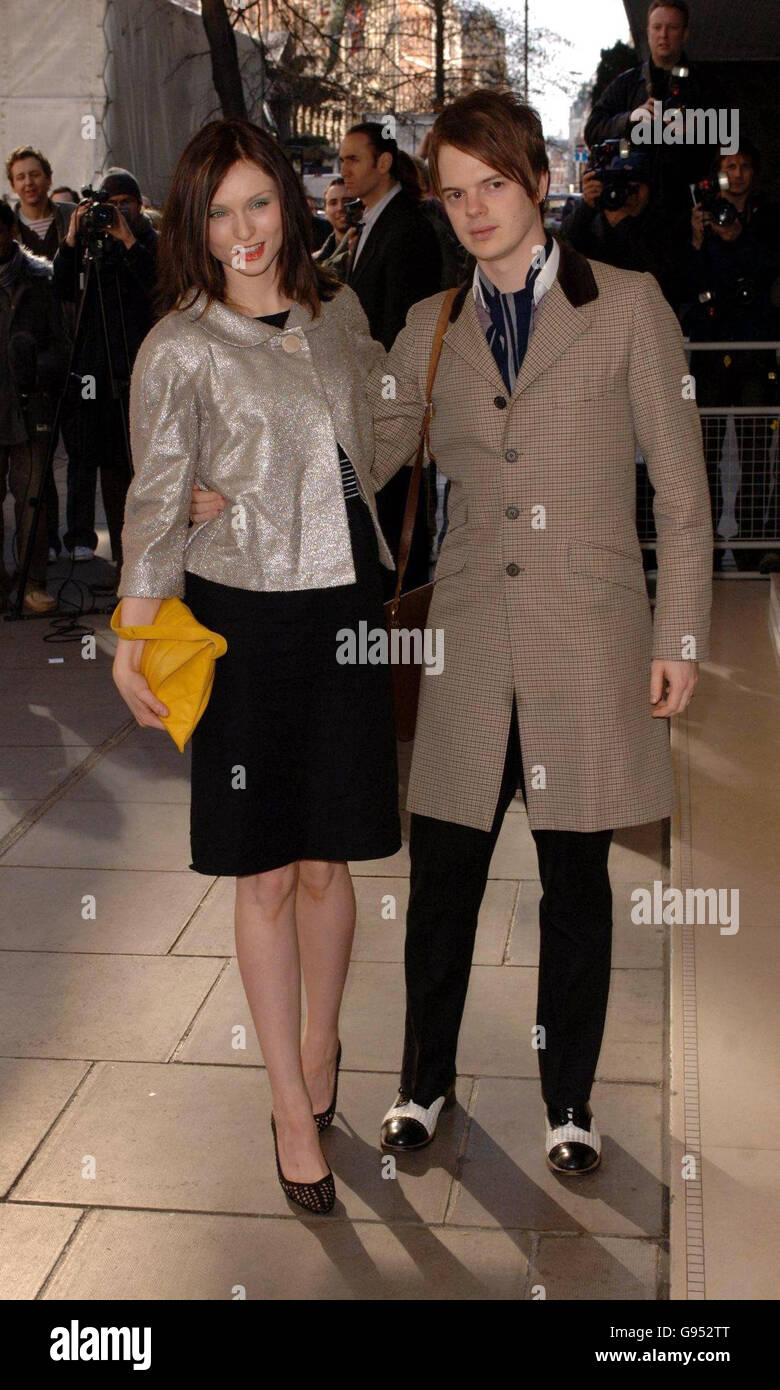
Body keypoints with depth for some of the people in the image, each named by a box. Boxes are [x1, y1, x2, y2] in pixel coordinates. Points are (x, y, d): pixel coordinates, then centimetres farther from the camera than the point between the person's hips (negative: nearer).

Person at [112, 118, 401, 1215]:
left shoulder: (338, 309, 8)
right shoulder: (181, 346, -5)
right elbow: (157, 500, -5)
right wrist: (135, 640, -10)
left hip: (346, 609, 4)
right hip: (245, 619, -3)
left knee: (326, 863, 10)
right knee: (266, 877, 4)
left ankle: (320, 1045, 35)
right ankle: (293, 1107, 19)